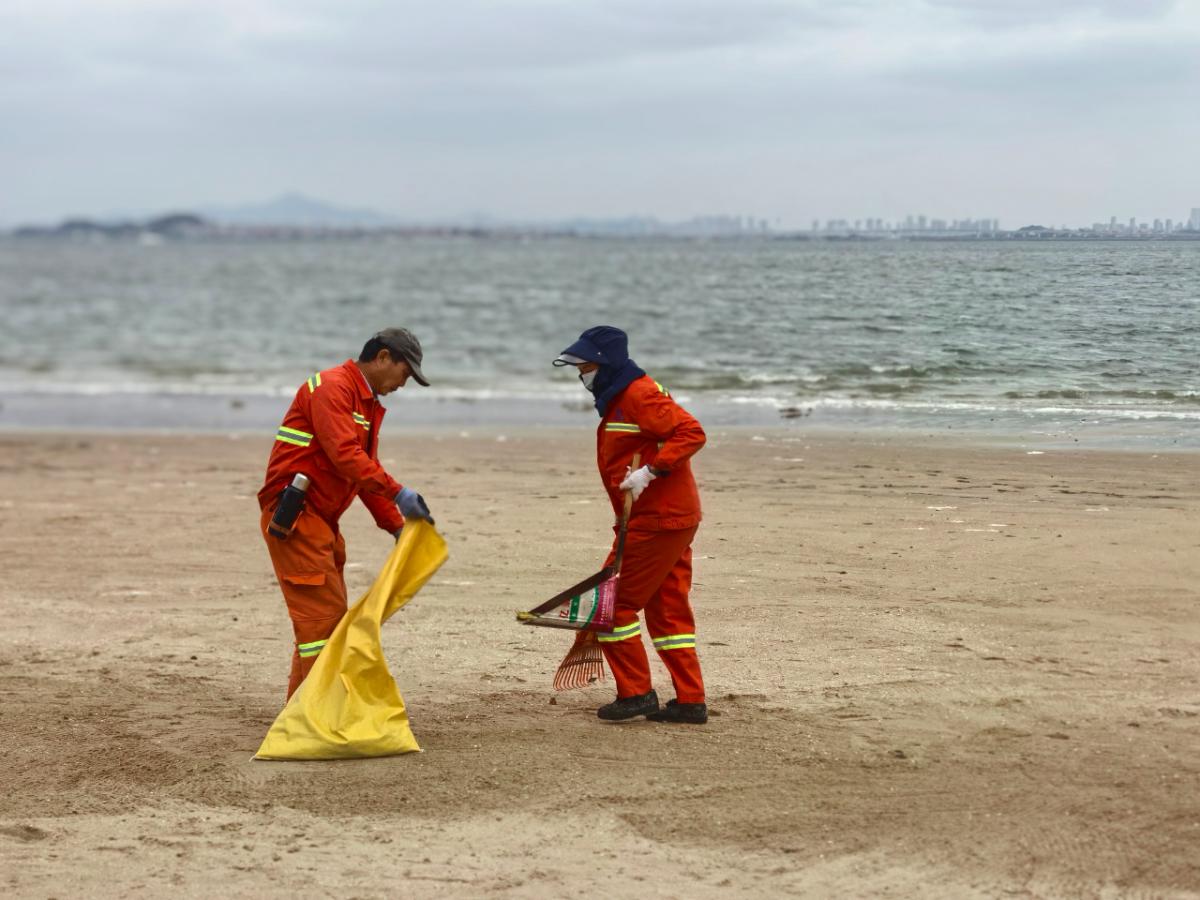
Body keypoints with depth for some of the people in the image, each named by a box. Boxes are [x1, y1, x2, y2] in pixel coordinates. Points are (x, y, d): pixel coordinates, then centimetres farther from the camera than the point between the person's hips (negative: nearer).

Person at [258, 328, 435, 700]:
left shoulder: (369, 404, 19)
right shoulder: (332, 387, -13)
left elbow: (366, 473, 22)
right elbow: (344, 454, -25)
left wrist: (396, 526, 14)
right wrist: (398, 494, -28)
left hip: (320, 522, 10)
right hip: (294, 517, -10)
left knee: (326, 616, 14)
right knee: (323, 612, -12)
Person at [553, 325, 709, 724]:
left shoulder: (639, 395, -15)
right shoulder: (618, 399, 18)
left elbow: (691, 432, -25)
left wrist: (650, 471, -30)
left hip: (658, 520, -11)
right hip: (673, 517, 11)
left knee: (613, 602, -4)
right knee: (667, 610, 12)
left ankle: (635, 693, 1)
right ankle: (690, 701, 14)